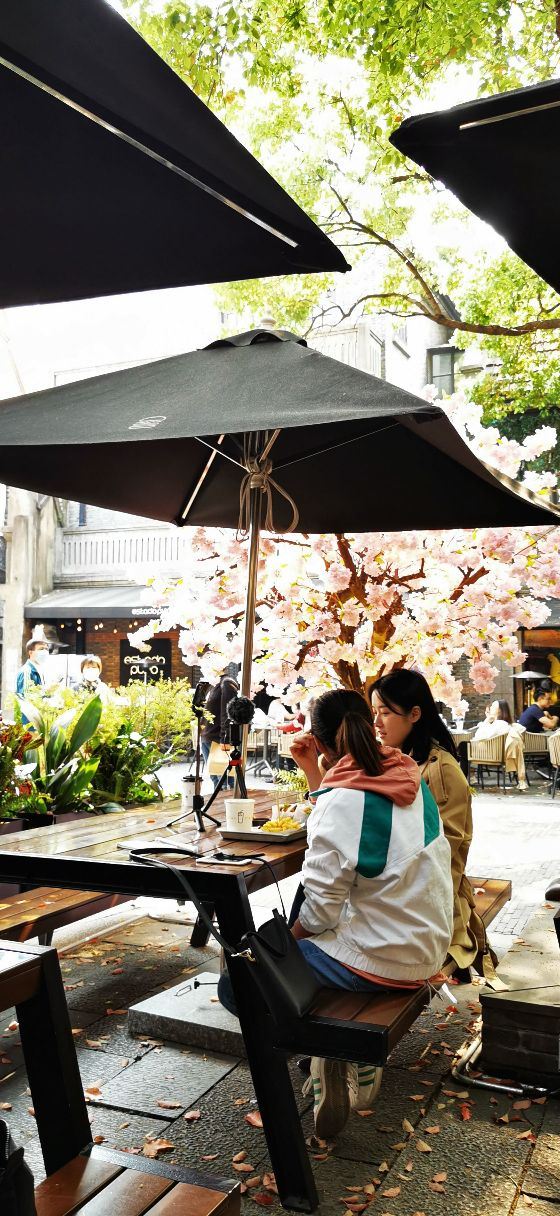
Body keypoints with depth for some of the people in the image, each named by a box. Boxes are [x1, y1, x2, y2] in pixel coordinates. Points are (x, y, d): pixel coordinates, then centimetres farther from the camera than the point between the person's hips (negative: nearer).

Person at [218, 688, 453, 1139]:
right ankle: (359, 1062, 23)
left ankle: (334, 1054, -4)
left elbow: (321, 906, -20)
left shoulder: (343, 799, -22)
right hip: (426, 945, 9)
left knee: (235, 983, 0)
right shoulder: (409, 777, 1)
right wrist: (312, 771, 11)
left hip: (380, 957, -8)